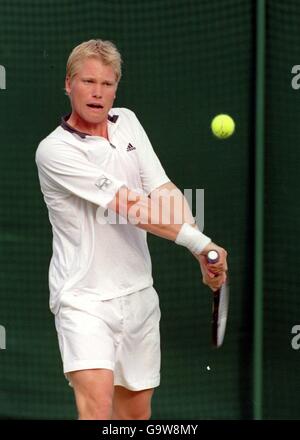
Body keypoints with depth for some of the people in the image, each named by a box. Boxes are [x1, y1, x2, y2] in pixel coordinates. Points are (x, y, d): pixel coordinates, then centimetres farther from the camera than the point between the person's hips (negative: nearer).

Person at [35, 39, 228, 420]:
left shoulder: (127, 122, 10)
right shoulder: (55, 150, -13)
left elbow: (164, 191, 1)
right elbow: (130, 207, -19)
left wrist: (205, 256, -14)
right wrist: (199, 241, -23)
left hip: (139, 295, 7)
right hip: (85, 299, -7)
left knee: (137, 410, 11)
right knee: (97, 402, -25)